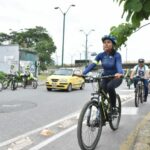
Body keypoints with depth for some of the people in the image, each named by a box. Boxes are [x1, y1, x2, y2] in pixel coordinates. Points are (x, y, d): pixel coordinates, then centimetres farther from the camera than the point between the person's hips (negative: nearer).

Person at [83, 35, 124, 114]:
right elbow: (92, 64, -19)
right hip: (105, 77, 4)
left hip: (116, 77, -4)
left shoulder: (117, 55, -18)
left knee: (110, 86, -35)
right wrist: (83, 73, -35)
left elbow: (119, 65, -34)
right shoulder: (101, 55, -8)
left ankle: (113, 108, -16)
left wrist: (120, 73, -58)